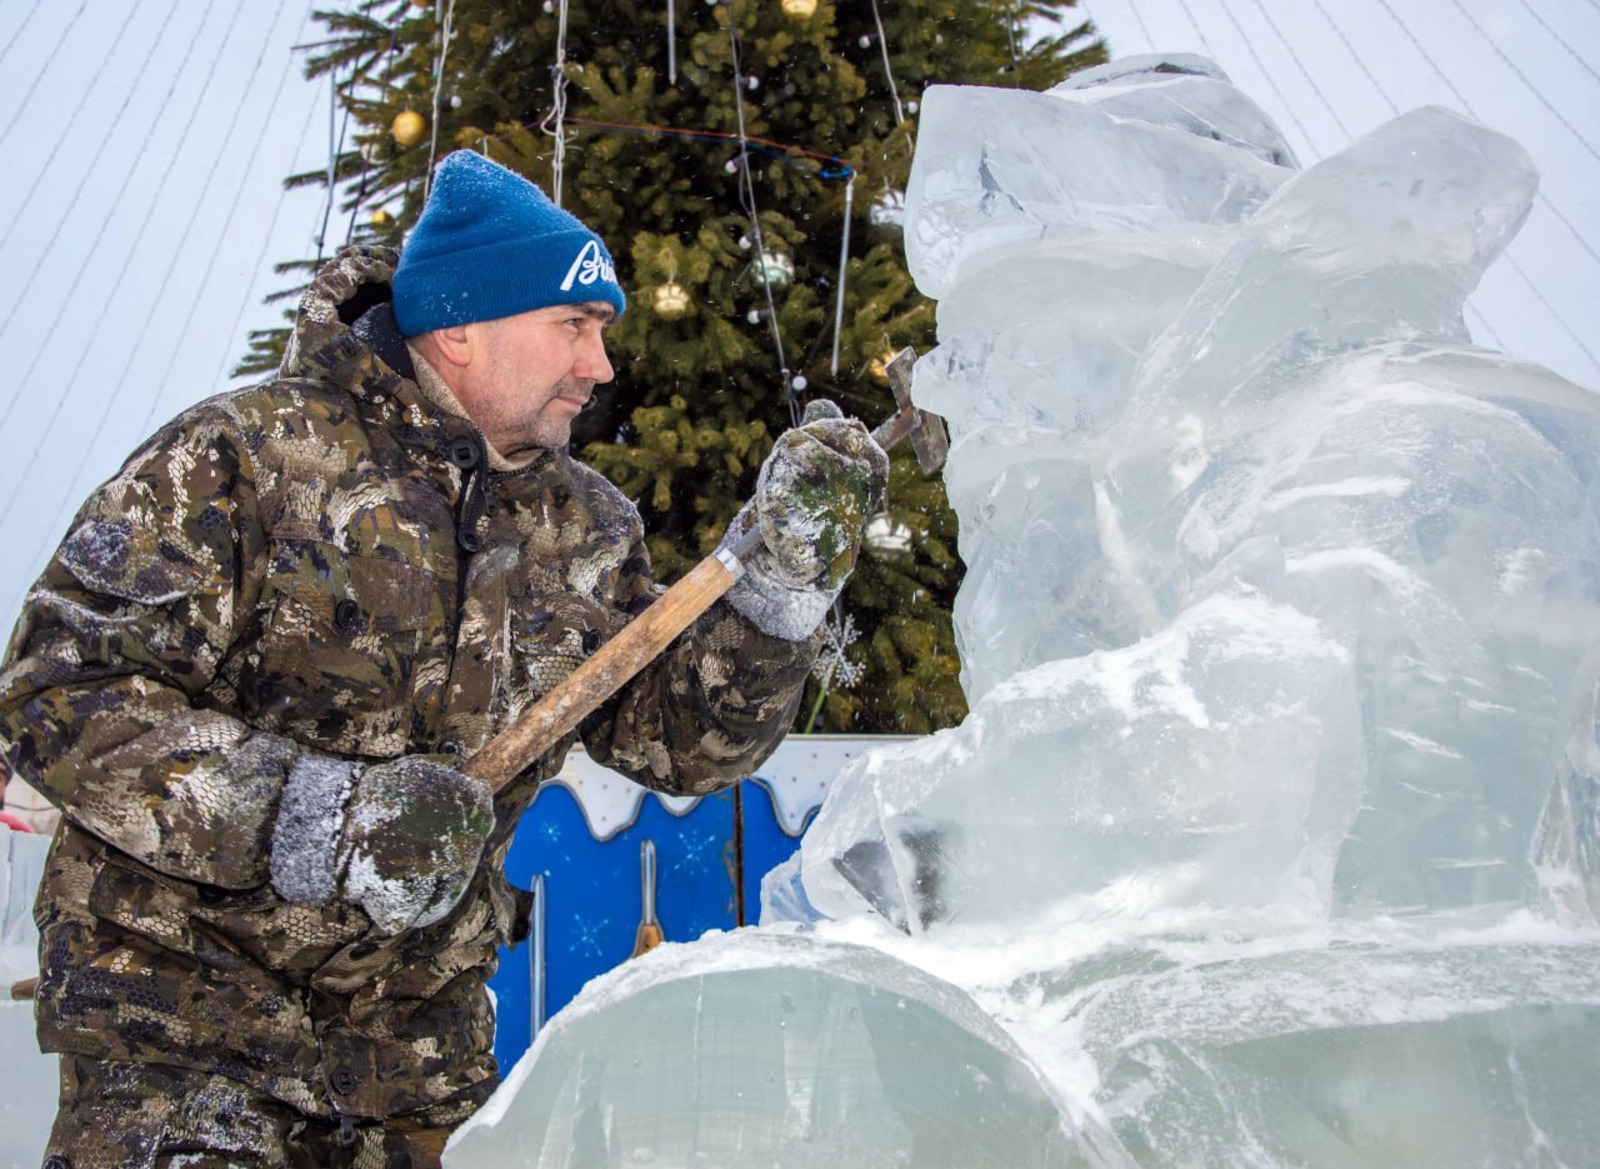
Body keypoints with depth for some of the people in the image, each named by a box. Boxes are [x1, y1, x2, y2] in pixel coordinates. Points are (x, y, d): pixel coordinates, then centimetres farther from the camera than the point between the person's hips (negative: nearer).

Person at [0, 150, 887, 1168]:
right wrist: (308, 816, -25)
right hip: (185, 975, -4)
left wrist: (786, 573, -12)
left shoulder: (584, 531, 5)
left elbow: (684, 739, 2)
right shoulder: (248, 457, -12)